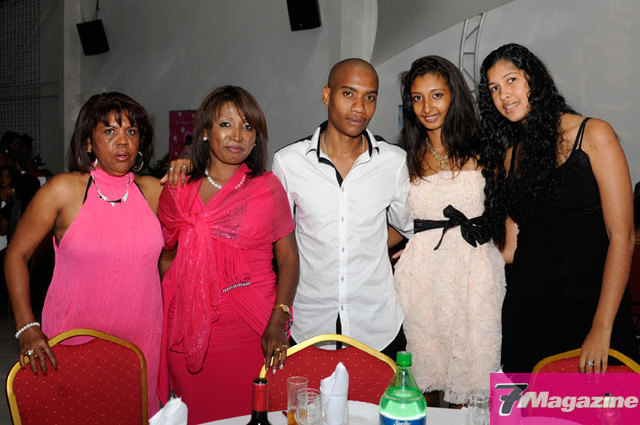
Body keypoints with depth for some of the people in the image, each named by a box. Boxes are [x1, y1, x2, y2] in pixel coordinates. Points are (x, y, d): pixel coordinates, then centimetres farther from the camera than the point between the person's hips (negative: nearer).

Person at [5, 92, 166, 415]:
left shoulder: (153, 190, 2)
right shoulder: (63, 190, -8)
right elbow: (16, 255, -2)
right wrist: (26, 328, -9)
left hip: (140, 339, 3)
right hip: (73, 340, -2)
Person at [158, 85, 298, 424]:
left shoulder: (267, 187, -1)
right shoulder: (177, 191, 4)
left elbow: (288, 257, -1)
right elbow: (166, 257, 11)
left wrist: (278, 322, -12)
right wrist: (165, 318, 2)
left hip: (252, 332, -1)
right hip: (189, 331, 1)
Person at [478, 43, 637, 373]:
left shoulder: (593, 135, -6)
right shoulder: (509, 156, 9)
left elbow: (621, 237, -11)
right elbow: (512, 249, 8)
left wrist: (601, 329, -16)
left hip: (590, 304, -4)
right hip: (527, 306, 4)